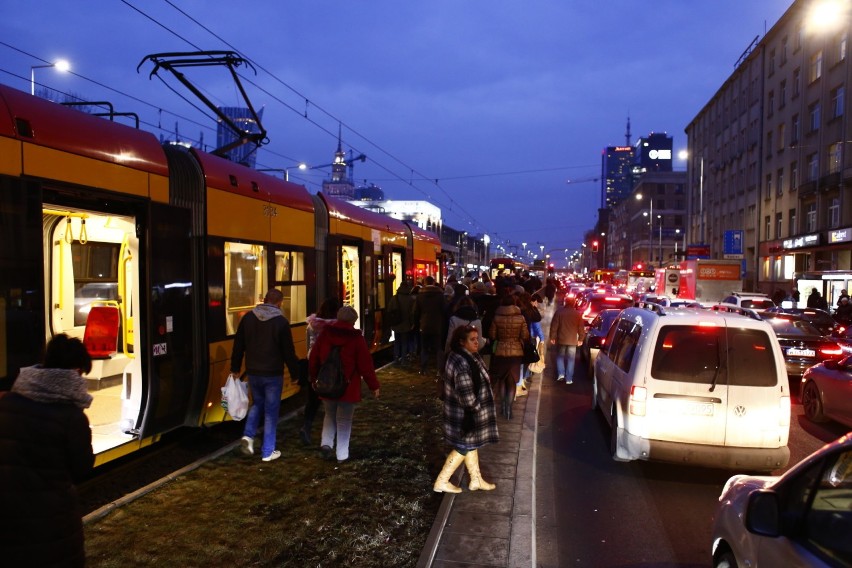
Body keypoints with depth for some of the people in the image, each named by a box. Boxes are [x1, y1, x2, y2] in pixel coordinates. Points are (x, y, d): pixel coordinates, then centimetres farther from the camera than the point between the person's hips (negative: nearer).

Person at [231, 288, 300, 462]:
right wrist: (295, 373, 1)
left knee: (257, 403, 25)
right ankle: (268, 452, 10)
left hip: (253, 372, 4)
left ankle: (248, 435, 6)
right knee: (271, 411, 5)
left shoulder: (248, 318, 1)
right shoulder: (281, 322, -12)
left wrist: (235, 368, 16)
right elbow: (288, 351, -9)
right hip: (273, 374, -4)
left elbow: (238, 345, 6)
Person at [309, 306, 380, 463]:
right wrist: (374, 385, -1)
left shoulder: (325, 334, 0)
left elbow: (313, 359, 7)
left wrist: (314, 378, 23)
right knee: (344, 421, 9)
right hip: (348, 387, -3)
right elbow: (366, 365, -12)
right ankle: (342, 455, 14)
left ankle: (326, 443, 8)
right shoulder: (356, 338, -12)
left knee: (330, 415, 24)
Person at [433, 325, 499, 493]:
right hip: (464, 414, -10)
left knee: (471, 445, 21)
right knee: (464, 448, 6)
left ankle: (476, 480, 36)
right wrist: (477, 408, -16)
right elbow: (467, 395, -28)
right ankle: (441, 482, 18)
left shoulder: (468, 356, 4)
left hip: (469, 412, 10)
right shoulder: (461, 363, -30)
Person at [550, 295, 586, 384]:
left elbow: (554, 326, -6)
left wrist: (552, 337, 1)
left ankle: (561, 373, 0)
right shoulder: (577, 314, -1)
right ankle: (569, 379, 4)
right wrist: (581, 338, 13)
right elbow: (581, 328, 4)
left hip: (561, 339, -1)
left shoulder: (559, 312, -6)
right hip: (572, 340, 1)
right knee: (570, 359, 7)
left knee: (560, 356, 16)